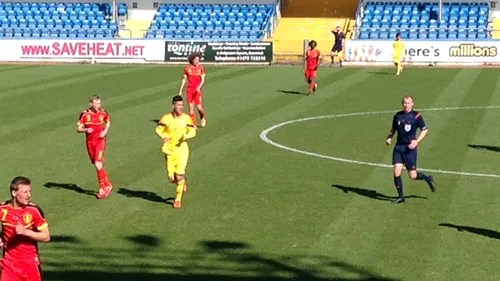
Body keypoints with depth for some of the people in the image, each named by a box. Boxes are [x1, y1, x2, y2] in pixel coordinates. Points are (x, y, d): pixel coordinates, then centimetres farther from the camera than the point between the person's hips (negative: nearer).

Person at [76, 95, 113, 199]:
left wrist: (105, 131, -1)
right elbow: (78, 128, -3)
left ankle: (102, 188, -2)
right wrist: (86, 130, -23)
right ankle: (107, 185, 25)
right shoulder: (84, 114, -6)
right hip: (90, 142, 2)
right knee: (97, 166, 9)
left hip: (100, 141, -2)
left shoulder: (102, 112, -4)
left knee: (98, 164, -15)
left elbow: (108, 121, 17)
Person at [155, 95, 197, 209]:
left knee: (179, 176, -7)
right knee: (171, 178, 2)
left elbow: (192, 132, 3)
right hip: (169, 150, 1)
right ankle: (183, 181, 39)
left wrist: (185, 136, -18)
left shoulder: (186, 118, -5)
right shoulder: (166, 118, -6)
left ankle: (178, 199, 13)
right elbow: (159, 129, 6)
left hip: (182, 149, -1)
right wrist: (164, 136, -14)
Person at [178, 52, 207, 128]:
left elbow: (203, 80, -5)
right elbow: (184, 80, 11)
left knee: (199, 107, -6)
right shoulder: (187, 68, 3)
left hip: (198, 90, -1)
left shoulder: (201, 68, -1)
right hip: (189, 90, 1)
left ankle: (203, 118, 26)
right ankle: (193, 124, 4)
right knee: (191, 107, -2)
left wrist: (199, 87, -23)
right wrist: (180, 90, 9)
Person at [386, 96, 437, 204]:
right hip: (398, 147, 4)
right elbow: (394, 129, 20)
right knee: (397, 171, -8)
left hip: (410, 148, -4)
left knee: (412, 175, 0)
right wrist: (389, 137, 0)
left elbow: (425, 130, 1)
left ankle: (428, 179, 31)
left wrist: (417, 141, -12)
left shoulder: (416, 116, -6)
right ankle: (400, 196, 6)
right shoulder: (397, 115, 6)